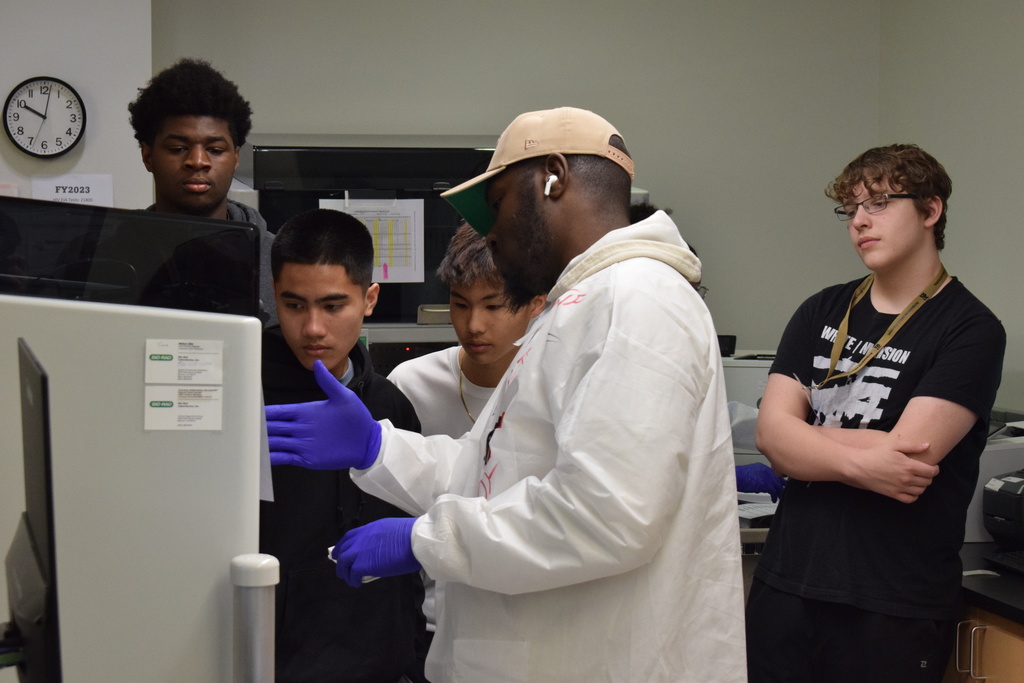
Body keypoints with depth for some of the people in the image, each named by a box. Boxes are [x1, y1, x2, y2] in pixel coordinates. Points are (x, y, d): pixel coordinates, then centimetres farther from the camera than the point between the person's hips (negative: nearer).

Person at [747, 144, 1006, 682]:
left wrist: (804, 436, -4)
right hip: (785, 580, 4)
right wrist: (857, 461, -18)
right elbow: (769, 432, -1)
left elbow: (908, 453, -17)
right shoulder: (822, 312, 10)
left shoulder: (971, 330, -5)